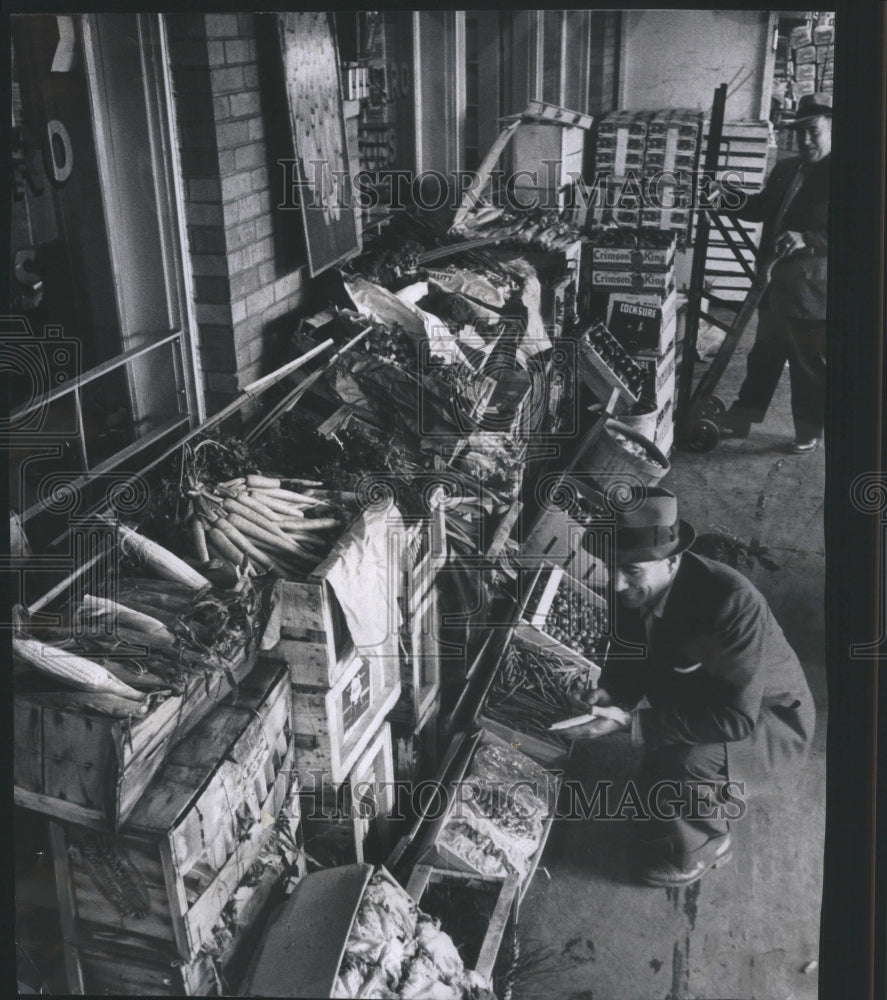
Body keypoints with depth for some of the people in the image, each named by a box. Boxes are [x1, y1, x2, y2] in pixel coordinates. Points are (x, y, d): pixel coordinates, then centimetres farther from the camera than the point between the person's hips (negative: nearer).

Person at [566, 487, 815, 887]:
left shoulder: (733, 603, -38)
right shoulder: (634, 590, -18)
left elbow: (736, 718, -38)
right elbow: (630, 653, 0)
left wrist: (630, 722, -39)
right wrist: (609, 693, -22)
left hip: (767, 716, -7)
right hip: (696, 696, 7)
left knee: (689, 763, -27)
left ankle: (704, 847, 2)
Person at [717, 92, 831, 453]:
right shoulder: (784, 169, 9)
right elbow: (763, 207, 22)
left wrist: (807, 241, -31)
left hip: (812, 293, -7)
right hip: (775, 288, 7)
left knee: (811, 368, 7)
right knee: (763, 357, 18)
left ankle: (809, 430, 21)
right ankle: (743, 415, 30)